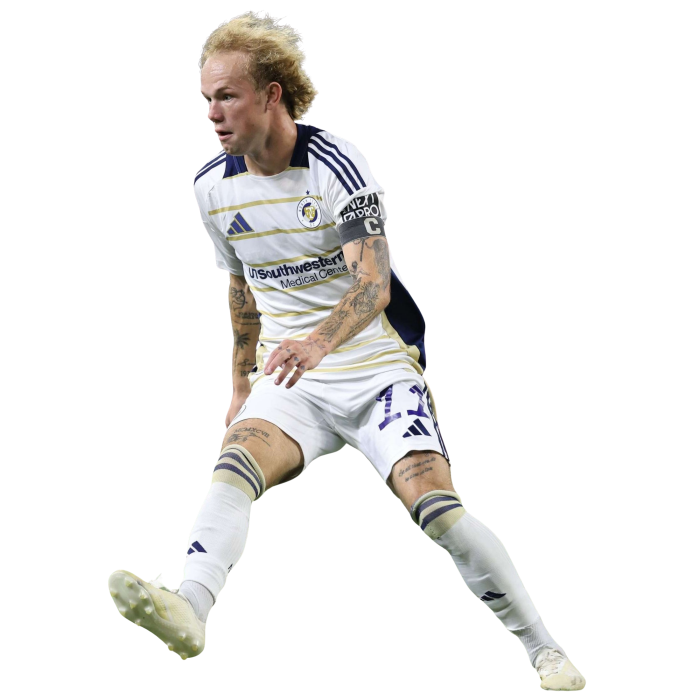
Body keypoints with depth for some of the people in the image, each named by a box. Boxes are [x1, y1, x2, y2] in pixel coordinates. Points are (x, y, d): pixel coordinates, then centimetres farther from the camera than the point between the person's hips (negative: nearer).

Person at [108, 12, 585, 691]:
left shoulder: (336, 163, -14)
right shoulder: (213, 187, 4)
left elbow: (374, 283, -24)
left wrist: (319, 342, -42)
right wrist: (242, 386, 24)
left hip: (379, 371, -4)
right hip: (290, 382, 4)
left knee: (438, 508, -20)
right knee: (235, 465, -27)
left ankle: (543, 649, -4)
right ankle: (188, 611, -49)